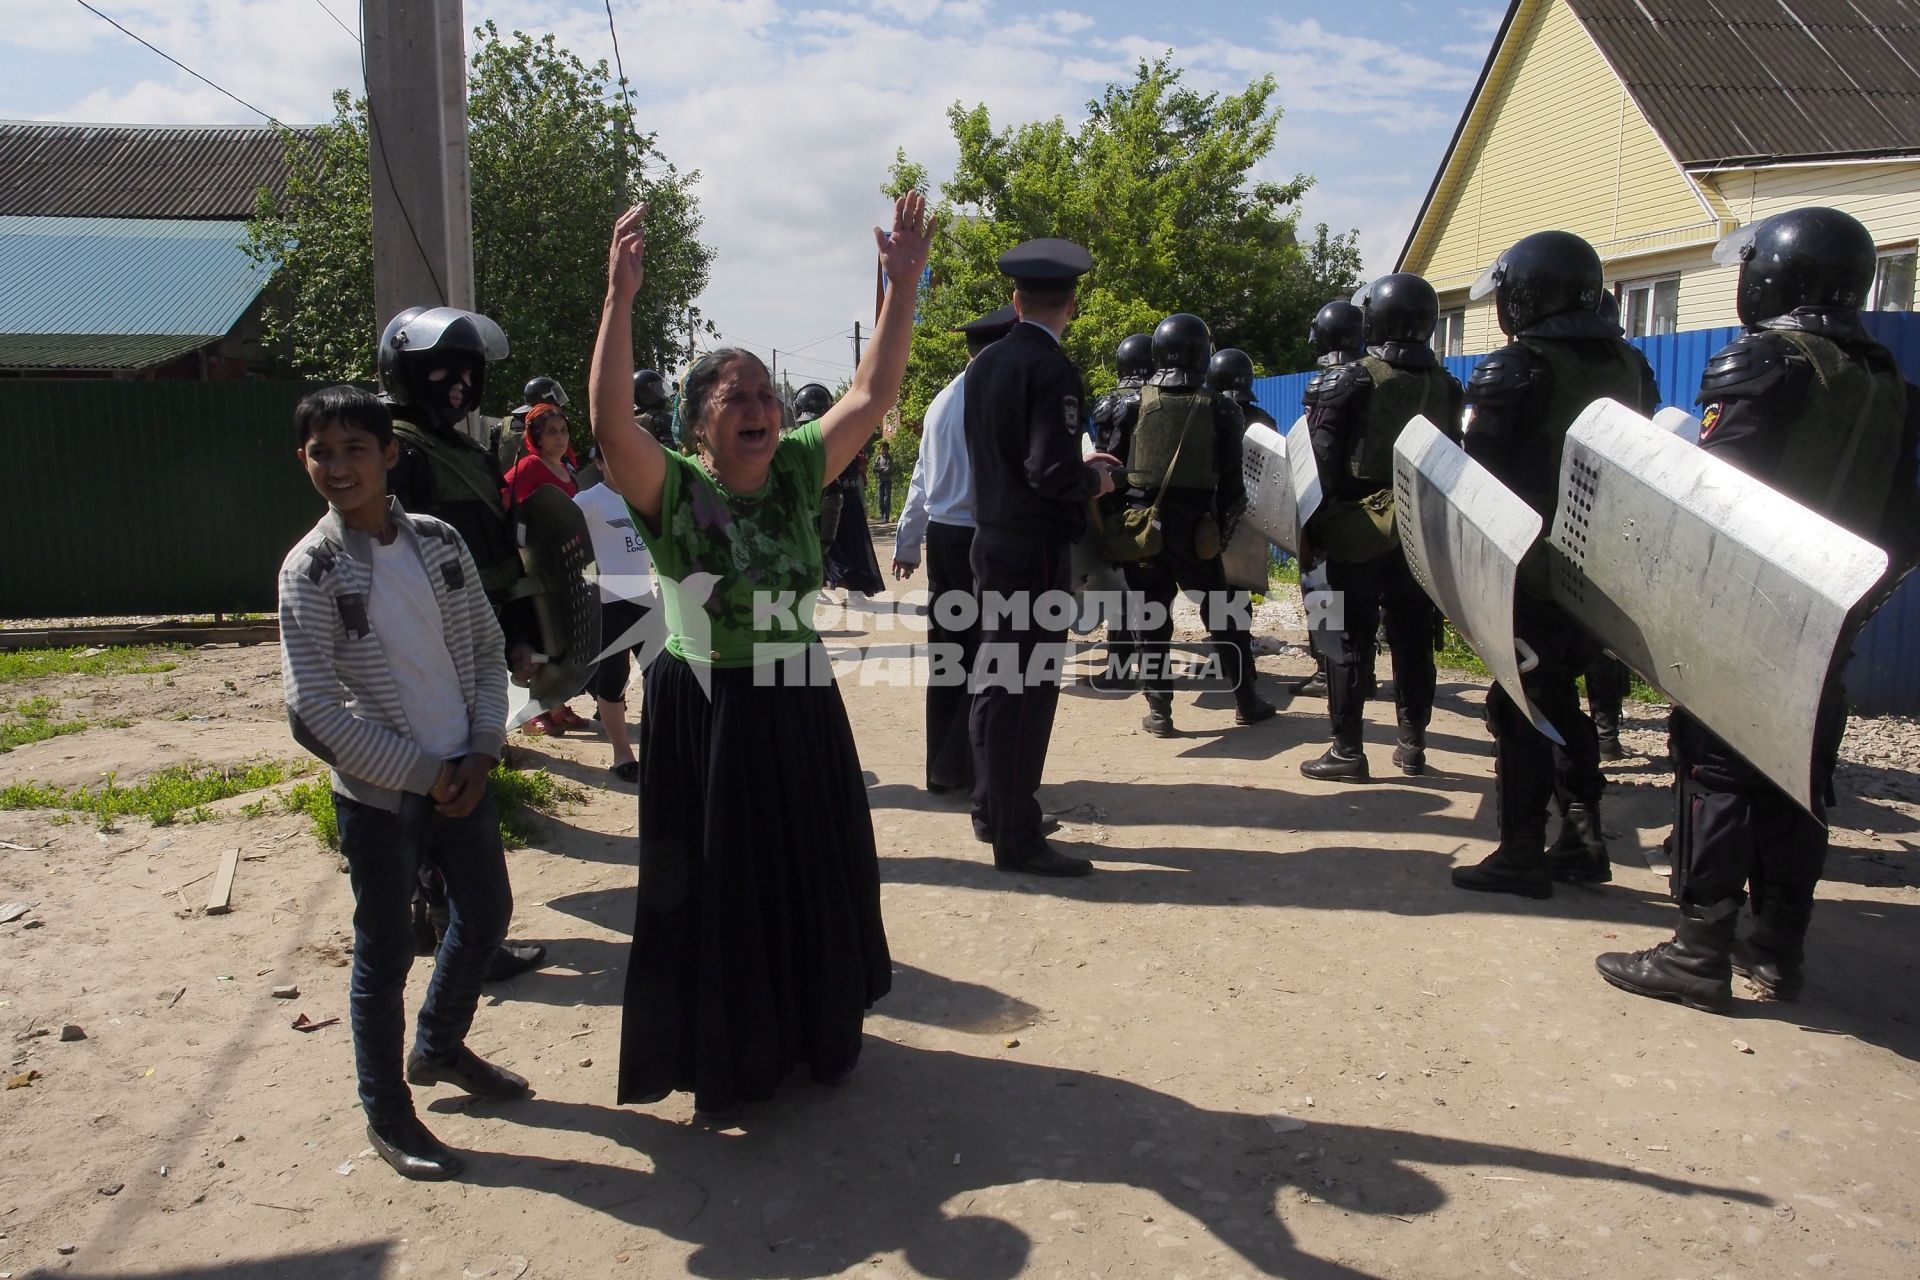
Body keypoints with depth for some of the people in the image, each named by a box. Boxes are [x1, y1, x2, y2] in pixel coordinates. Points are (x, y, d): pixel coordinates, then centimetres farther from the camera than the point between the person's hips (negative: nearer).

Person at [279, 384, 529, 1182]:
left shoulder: (439, 541, 0)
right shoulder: (311, 569, -12)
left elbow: (487, 649, 6)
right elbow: (314, 712, -15)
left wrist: (481, 752, -6)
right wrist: (424, 773, -15)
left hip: (461, 776, 5)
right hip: (379, 793, -5)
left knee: (487, 915, 18)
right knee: (385, 952, 6)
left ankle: (439, 1048, 43)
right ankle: (386, 1114, 26)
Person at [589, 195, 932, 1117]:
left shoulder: (799, 473, 1)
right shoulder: (671, 490, -12)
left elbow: (871, 394, -4)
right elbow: (610, 424, -30)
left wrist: (903, 285, -11)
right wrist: (620, 299, -38)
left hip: (801, 714, 5)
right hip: (705, 720, -4)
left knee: (816, 881, 17)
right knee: (716, 892, 8)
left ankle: (815, 1034, 39)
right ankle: (723, 1061, 27)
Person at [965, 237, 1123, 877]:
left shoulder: (983, 364, 8)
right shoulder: (1052, 369, -16)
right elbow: (1052, 472, -24)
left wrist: (1078, 464, 18)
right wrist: (1096, 479, -4)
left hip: (991, 541, 8)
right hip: (1036, 550, -8)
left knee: (995, 681, 17)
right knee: (1028, 688, -2)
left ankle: (991, 808, 30)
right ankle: (1017, 837, 4)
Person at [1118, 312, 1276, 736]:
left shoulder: (1135, 403, 0)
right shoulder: (1218, 407, -3)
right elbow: (1230, 478, -1)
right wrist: (1224, 523, 8)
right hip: (1194, 527, 0)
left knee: (1149, 617, 7)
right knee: (1223, 612, 13)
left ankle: (1158, 709, 5)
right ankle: (1246, 700, 21)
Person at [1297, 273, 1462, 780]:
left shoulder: (1351, 381, -11)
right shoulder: (1444, 386, 6)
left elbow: (1322, 459, -12)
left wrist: (1314, 523, -4)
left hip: (1357, 532, -5)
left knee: (1350, 640, 1)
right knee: (1412, 640, 12)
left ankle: (1347, 749, 2)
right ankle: (1413, 744, 19)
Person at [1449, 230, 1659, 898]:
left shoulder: (1513, 371, -13)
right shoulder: (1629, 365, 9)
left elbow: (1475, 473, -13)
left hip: (1530, 565, -7)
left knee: (1519, 707, 1)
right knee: (1559, 696, 18)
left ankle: (1521, 855, 5)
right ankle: (1584, 841, 21)